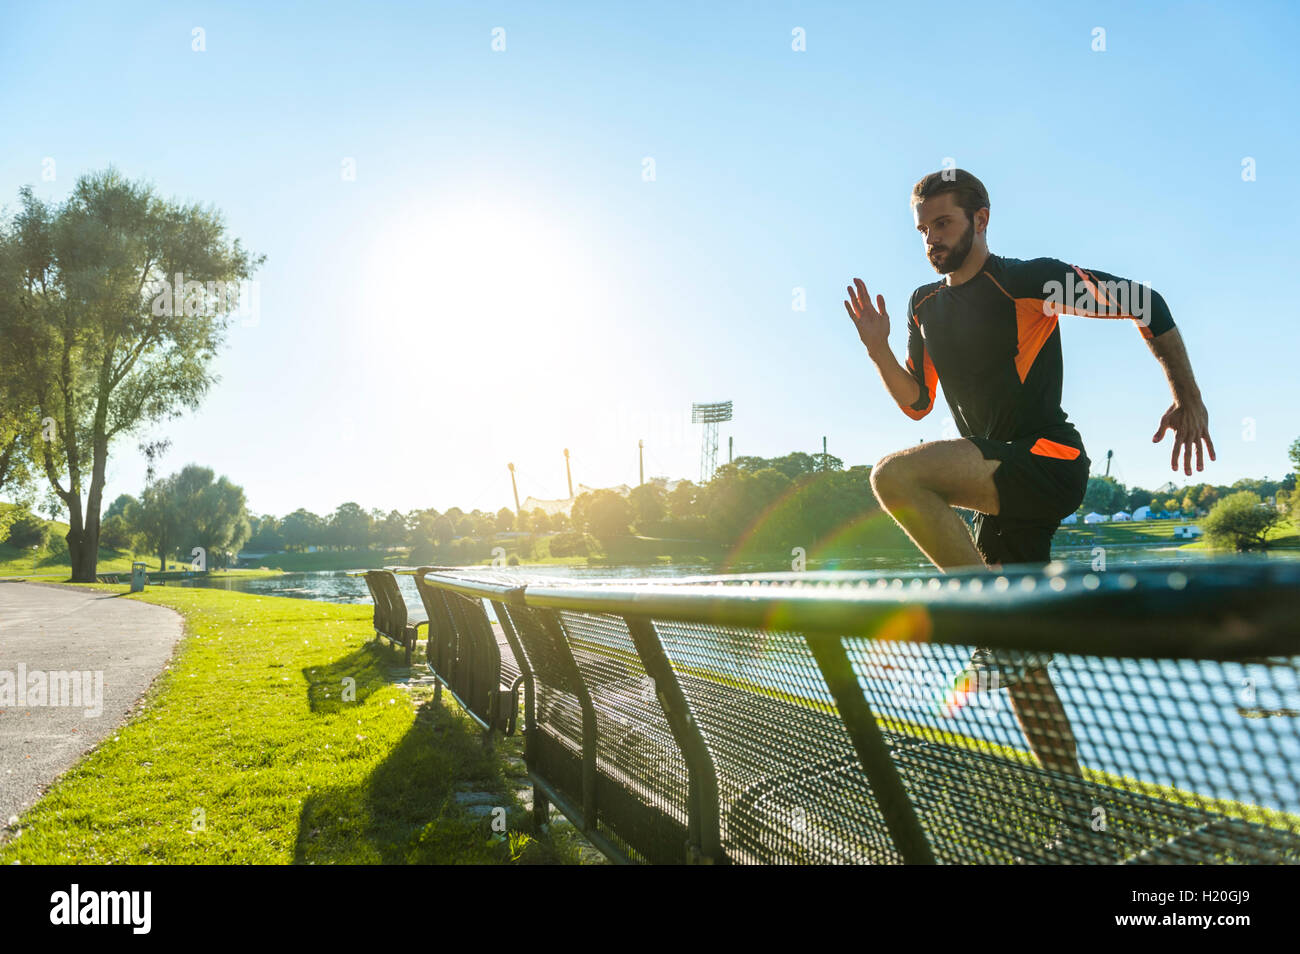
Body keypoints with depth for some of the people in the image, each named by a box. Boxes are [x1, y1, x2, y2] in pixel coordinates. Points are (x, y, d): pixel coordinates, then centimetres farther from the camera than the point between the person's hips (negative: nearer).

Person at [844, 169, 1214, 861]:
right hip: (1000, 488, 7)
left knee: (895, 475, -30)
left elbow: (1143, 302, 1)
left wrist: (1188, 398, 0)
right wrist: (878, 349, 5)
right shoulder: (925, 306, 15)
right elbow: (916, 403, 21)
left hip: (1048, 460, -7)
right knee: (1018, 662, 6)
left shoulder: (1028, 280, -5)